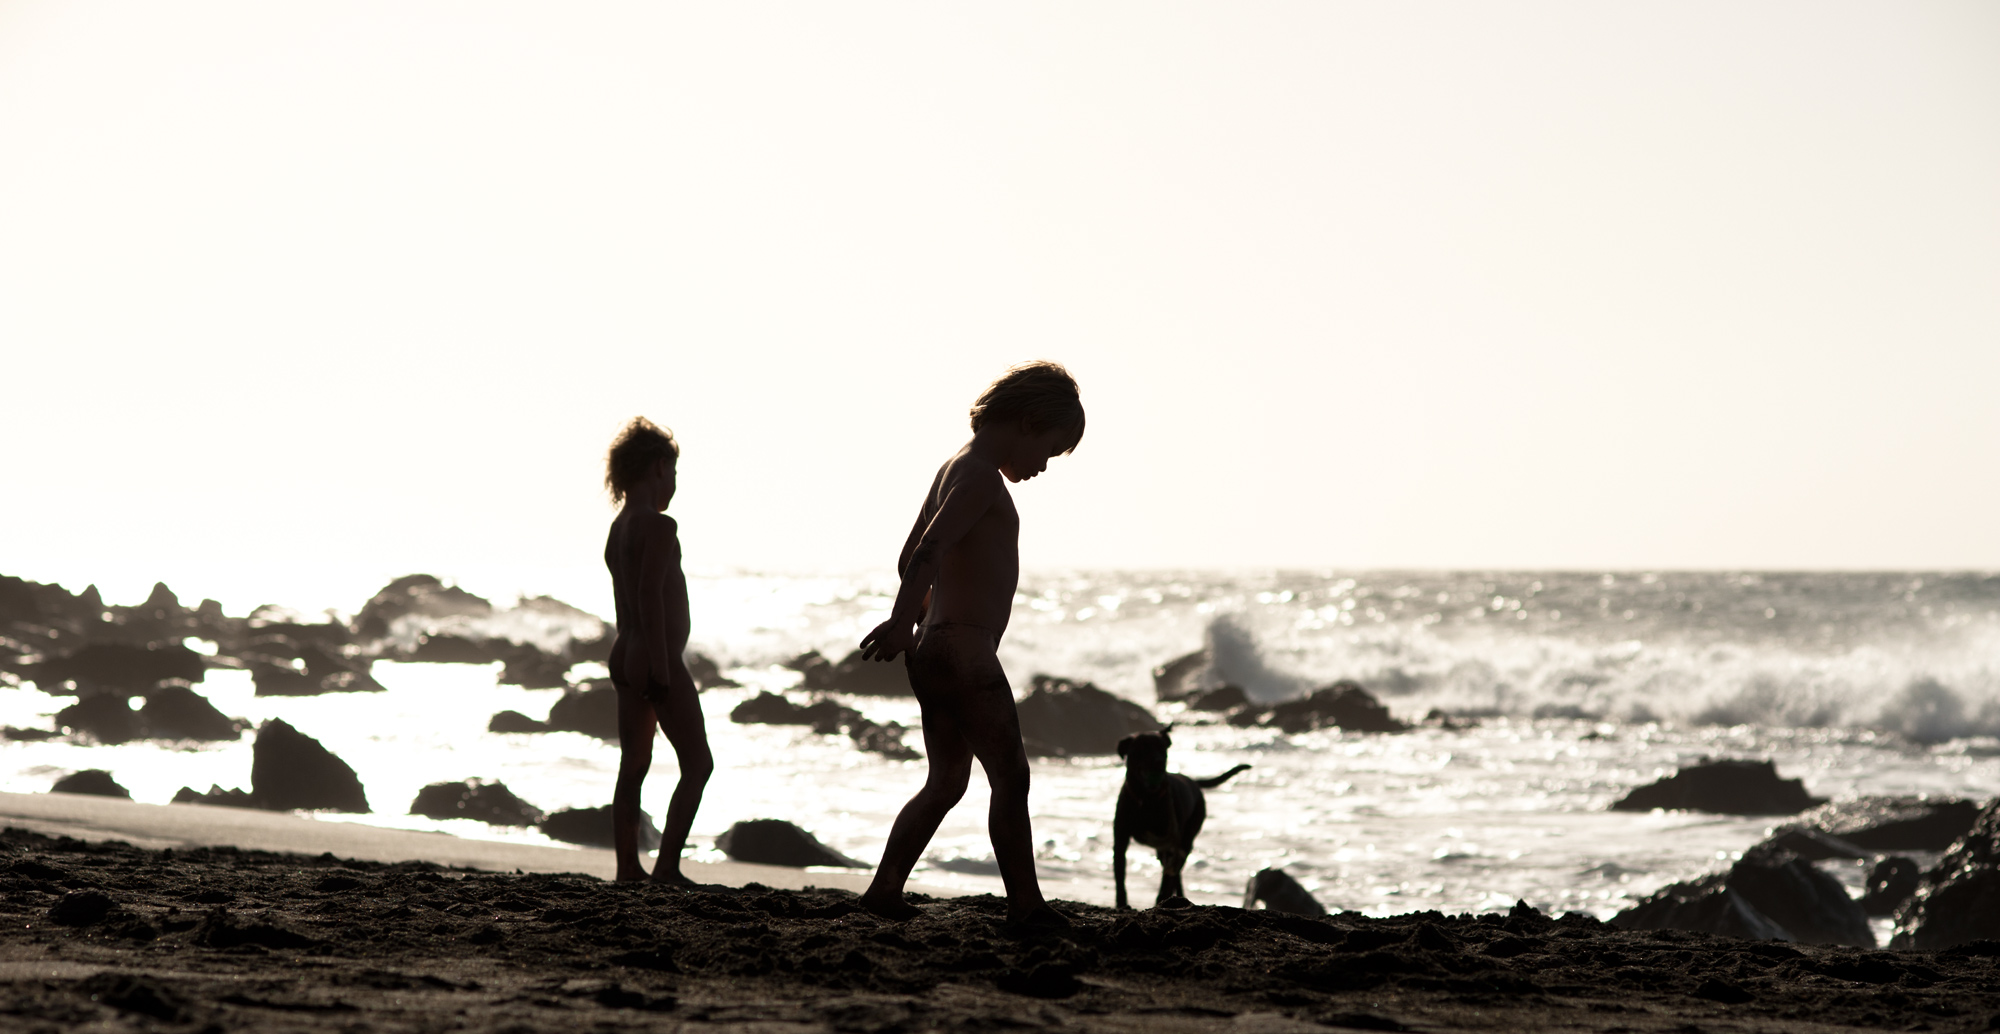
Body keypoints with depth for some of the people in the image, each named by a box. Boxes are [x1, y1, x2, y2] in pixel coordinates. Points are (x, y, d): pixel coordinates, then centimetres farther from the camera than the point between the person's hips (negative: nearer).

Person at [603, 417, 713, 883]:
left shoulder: (617, 530, 15)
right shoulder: (659, 526, -14)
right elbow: (651, 595, -21)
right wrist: (661, 666, -22)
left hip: (624, 655, 9)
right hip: (657, 657, -9)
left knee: (633, 767, 9)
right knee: (698, 763, -3)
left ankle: (628, 868, 9)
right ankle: (667, 866, -9)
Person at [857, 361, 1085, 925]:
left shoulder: (956, 469, 18)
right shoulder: (980, 475, -12)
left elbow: (909, 559, 28)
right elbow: (930, 550, -27)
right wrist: (902, 622, -37)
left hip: (935, 648, 10)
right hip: (964, 651, -10)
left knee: (947, 782, 14)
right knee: (1011, 776, -5)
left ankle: (885, 888, 12)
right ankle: (1026, 904, -4)